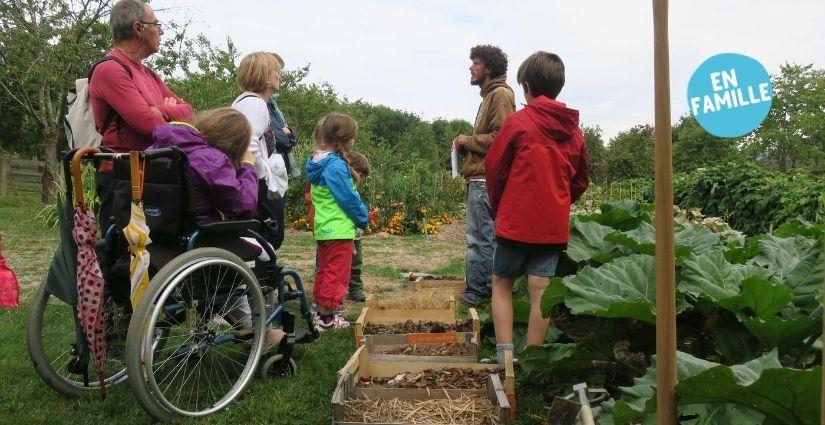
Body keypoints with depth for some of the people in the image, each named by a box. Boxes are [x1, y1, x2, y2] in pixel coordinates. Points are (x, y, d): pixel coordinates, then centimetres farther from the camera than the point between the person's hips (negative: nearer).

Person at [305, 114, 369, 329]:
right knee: (336, 274, 0)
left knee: (324, 271, 19)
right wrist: (363, 218, -1)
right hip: (339, 229, -9)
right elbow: (349, 198, -17)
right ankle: (327, 318, 7)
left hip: (322, 228, 9)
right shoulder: (336, 166, -19)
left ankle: (321, 310, 29)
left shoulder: (319, 162, 9)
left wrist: (360, 214, 16)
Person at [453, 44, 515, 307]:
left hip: (485, 179, -10)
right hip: (480, 177, 10)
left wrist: (468, 141, -8)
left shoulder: (500, 94, -9)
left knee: (478, 237, -6)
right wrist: (467, 144, 10)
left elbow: (499, 138, -19)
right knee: (485, 236, 14)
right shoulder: (490, 95, 22)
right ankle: (484, 286, 22)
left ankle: (476, 292, 0)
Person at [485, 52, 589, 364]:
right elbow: (581, 179, 13)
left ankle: (505, 355, 4)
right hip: (555, 224, 4)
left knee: (501, 283, 10)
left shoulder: (518, 122, -9)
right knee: (540, 290, 5)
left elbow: (494, 168, -5)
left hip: (516, 220, -4)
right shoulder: (573, 129, 7)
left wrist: (498, 208, 9)